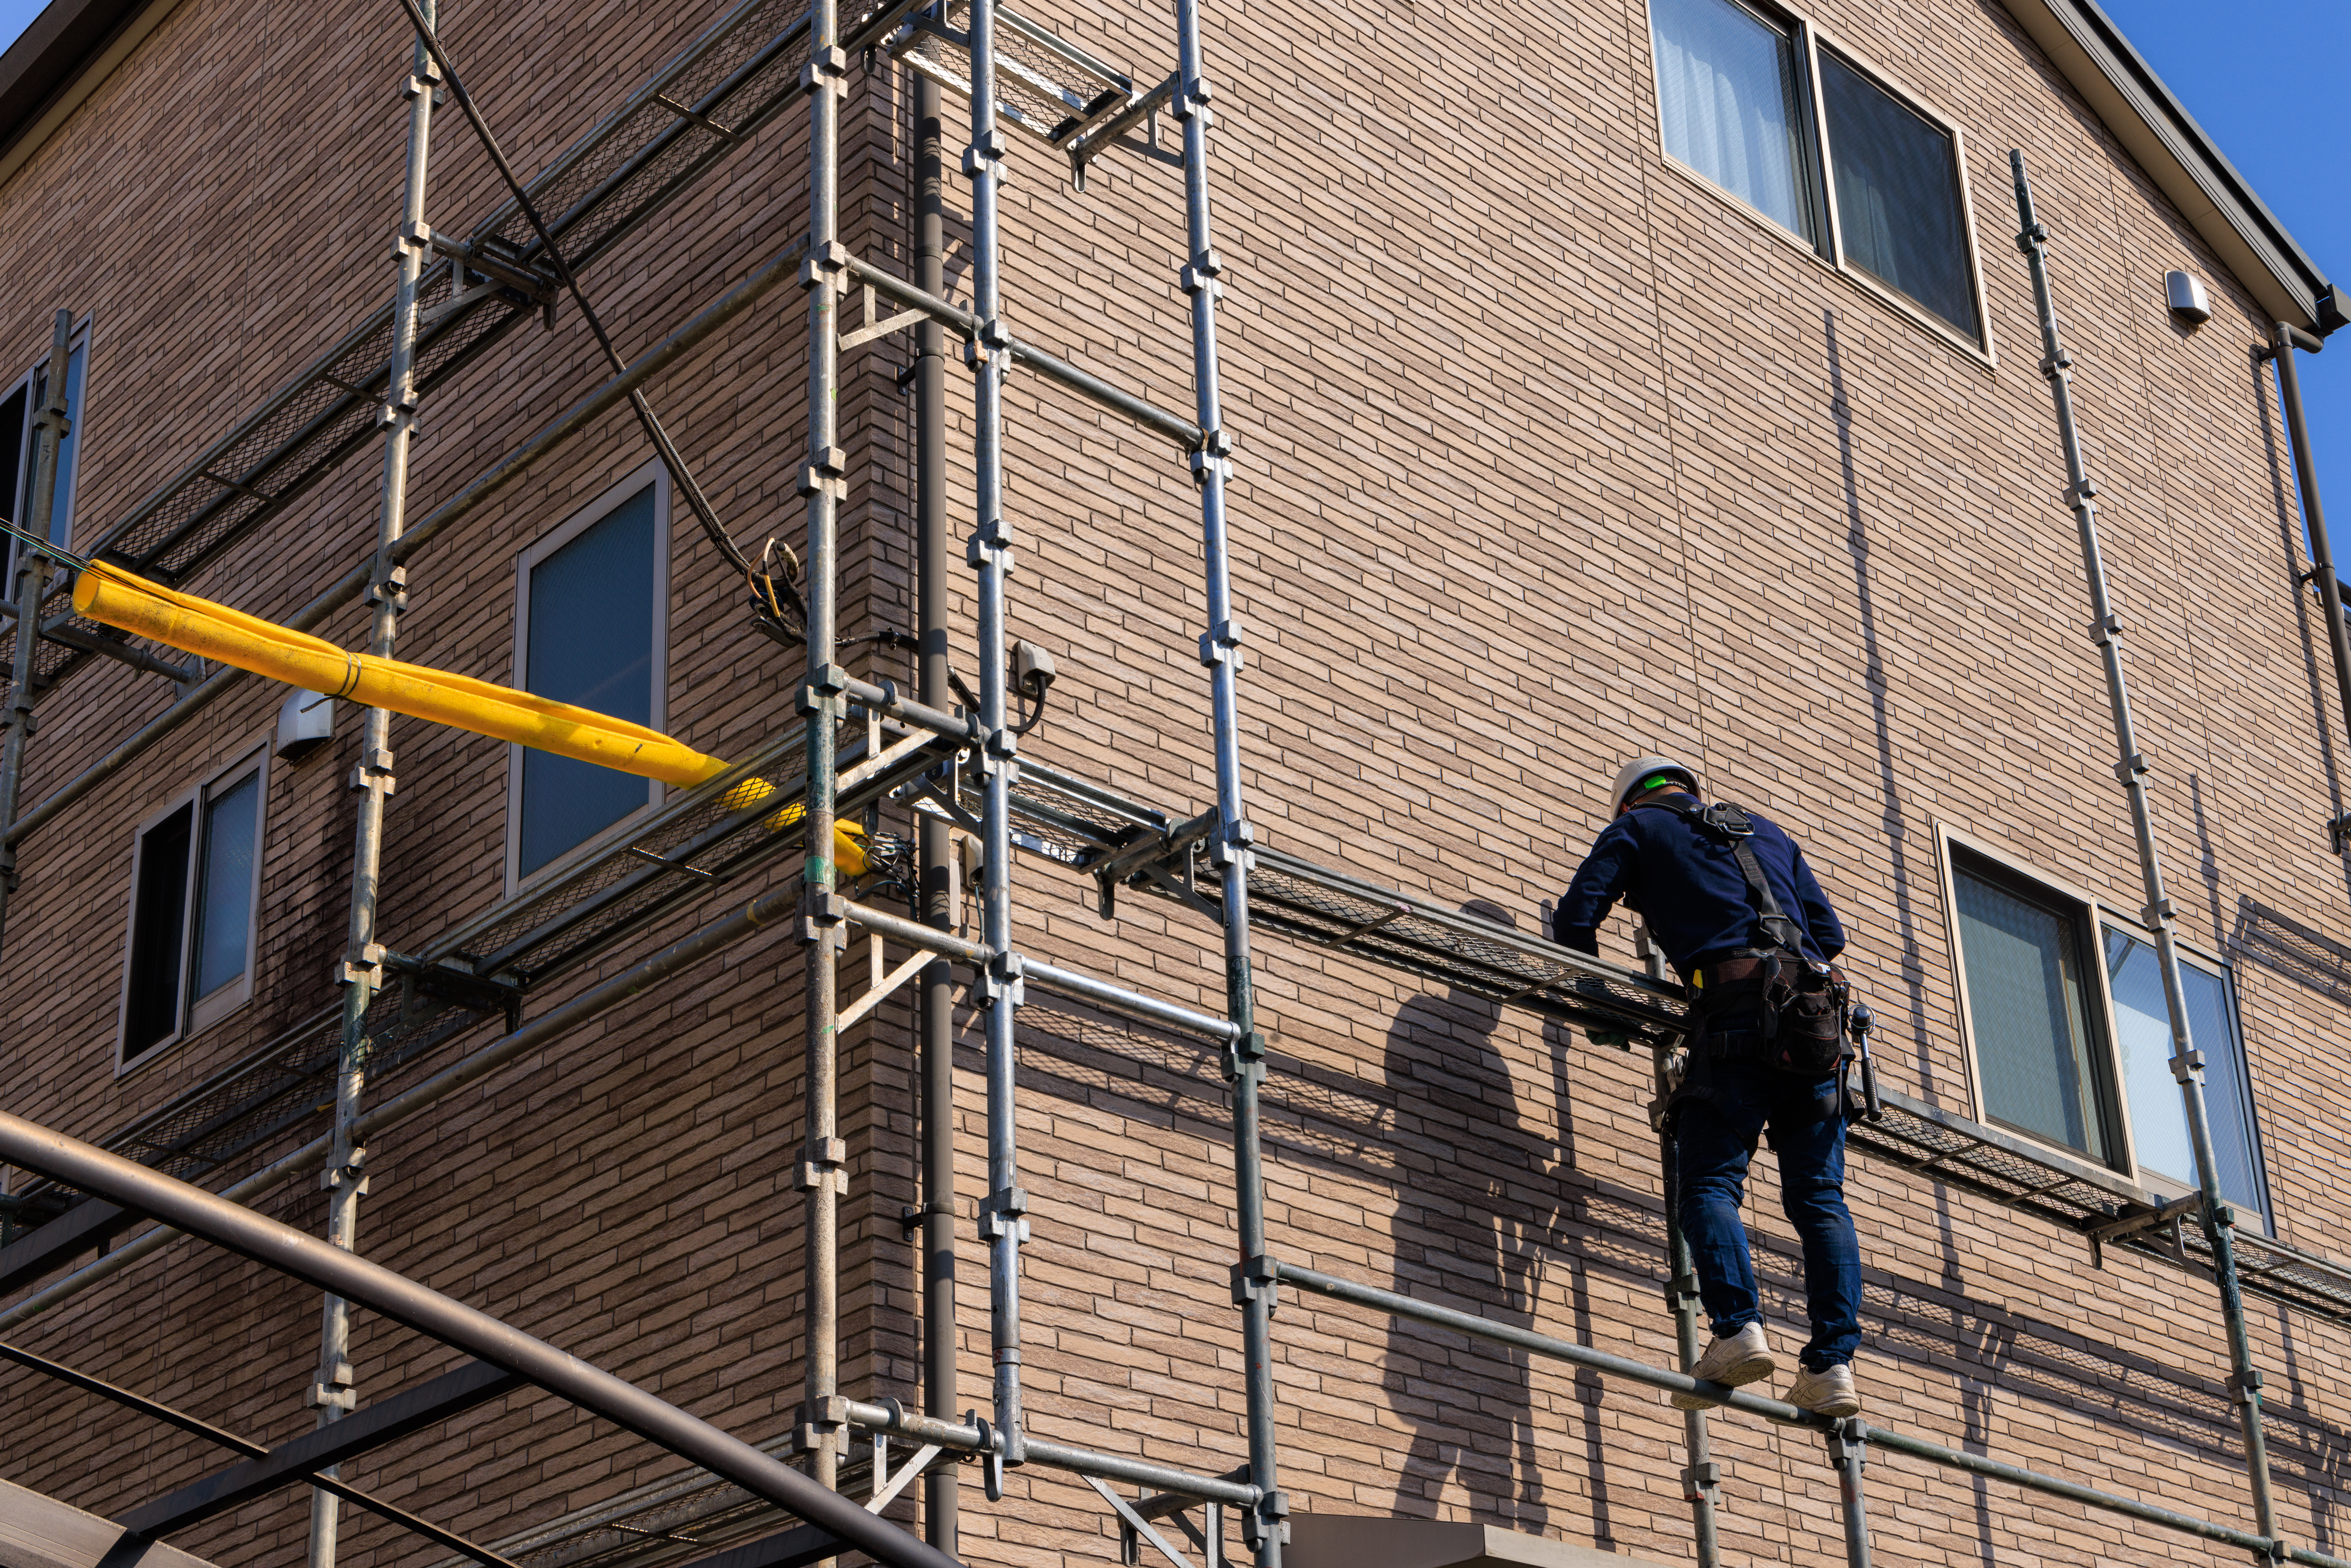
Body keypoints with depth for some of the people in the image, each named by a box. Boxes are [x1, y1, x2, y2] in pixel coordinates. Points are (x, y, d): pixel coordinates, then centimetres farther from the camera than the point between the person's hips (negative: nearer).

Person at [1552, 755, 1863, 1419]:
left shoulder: (1638, 827, 19)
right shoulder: (1765, 830, 33)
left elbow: (1573, 923, 10)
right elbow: (1830, 932, 27)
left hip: (1737, 1007, -5)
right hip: (1819, 1017, 5)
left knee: (1709, 1182, -7)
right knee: (1820, 1196, 2)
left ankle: (1738, 1327, -27)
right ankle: (1833, 1361, -8)